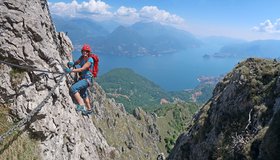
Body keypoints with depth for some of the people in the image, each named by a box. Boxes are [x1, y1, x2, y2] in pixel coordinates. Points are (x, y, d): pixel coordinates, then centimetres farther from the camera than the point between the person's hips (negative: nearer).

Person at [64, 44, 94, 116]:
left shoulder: (90, 60, -20)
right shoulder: (82, 57, 4)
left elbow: (82, 69, -29)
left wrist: (71, 70, -36)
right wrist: (72, 63, -13)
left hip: (87, 79, -9)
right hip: (82, 78, 9)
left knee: (73, 88, -26)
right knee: (83, 94, 24)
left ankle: (81, 105, -23)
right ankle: (89, 109, 44)